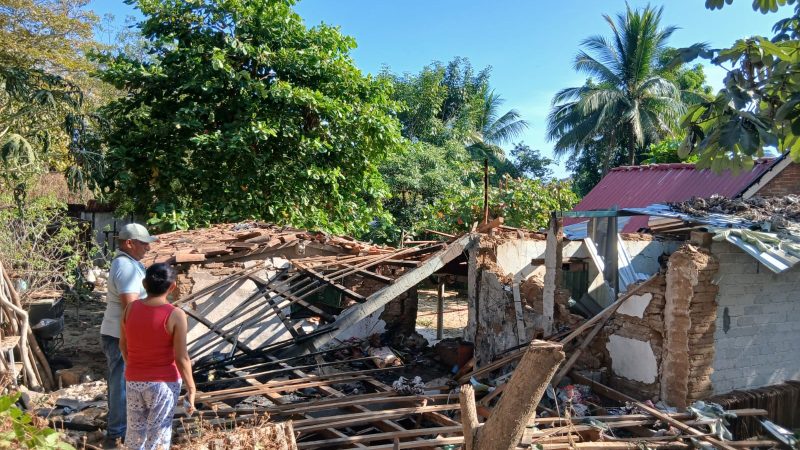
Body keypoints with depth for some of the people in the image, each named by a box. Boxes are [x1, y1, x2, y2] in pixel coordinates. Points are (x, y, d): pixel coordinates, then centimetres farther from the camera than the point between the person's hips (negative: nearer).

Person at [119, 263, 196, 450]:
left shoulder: (130, 308, -6)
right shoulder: (175, 315, -20)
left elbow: (123, 345, 7)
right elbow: (181, 359, -17)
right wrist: (191, 390, -6)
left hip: (134, 380, 5)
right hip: (163, 382, -4)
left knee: (135, 429, 21)